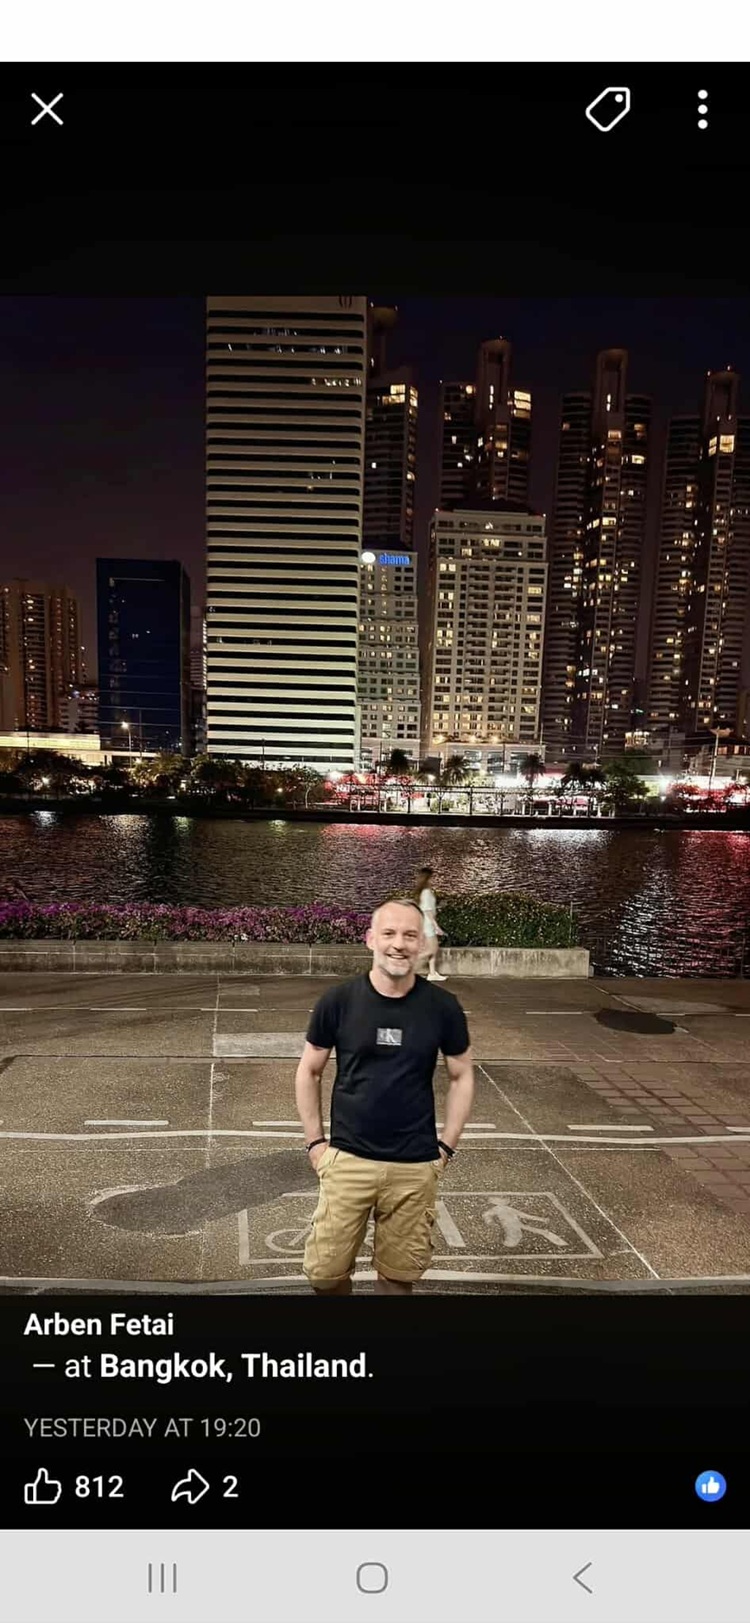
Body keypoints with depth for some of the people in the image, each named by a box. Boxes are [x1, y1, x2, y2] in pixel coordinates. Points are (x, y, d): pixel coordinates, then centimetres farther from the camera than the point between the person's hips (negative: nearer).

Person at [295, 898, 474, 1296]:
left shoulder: (442, 1007, -6)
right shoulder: (338, 1001, -8)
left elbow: (462, 1076, 6)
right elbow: (308, 1072, 4)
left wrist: (446, 1146, 2)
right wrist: (314, 1142, 1)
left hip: (416, 1167, 0)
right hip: (347, 1160, 0)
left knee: (399, 1274, 12)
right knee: (325, 1271, 7)